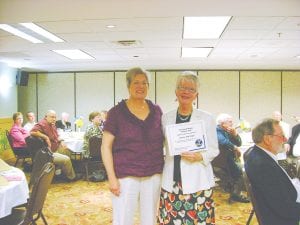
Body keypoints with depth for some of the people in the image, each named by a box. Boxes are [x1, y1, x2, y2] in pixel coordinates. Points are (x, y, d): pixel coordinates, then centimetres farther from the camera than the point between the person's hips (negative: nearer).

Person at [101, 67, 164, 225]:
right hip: (126, 176, -3)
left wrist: (164, 170, 8)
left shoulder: (157, 111, 5)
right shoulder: (116, 112, -5)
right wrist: (111, 177, -11)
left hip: (153, 176, 4)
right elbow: (106, 146, -5)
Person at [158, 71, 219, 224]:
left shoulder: (206, 118, -1)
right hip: (171, 181, 3)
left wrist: (200, 156, -17)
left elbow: (214, 150, 2)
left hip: (197, 182, -2)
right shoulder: (166, 118, 7)